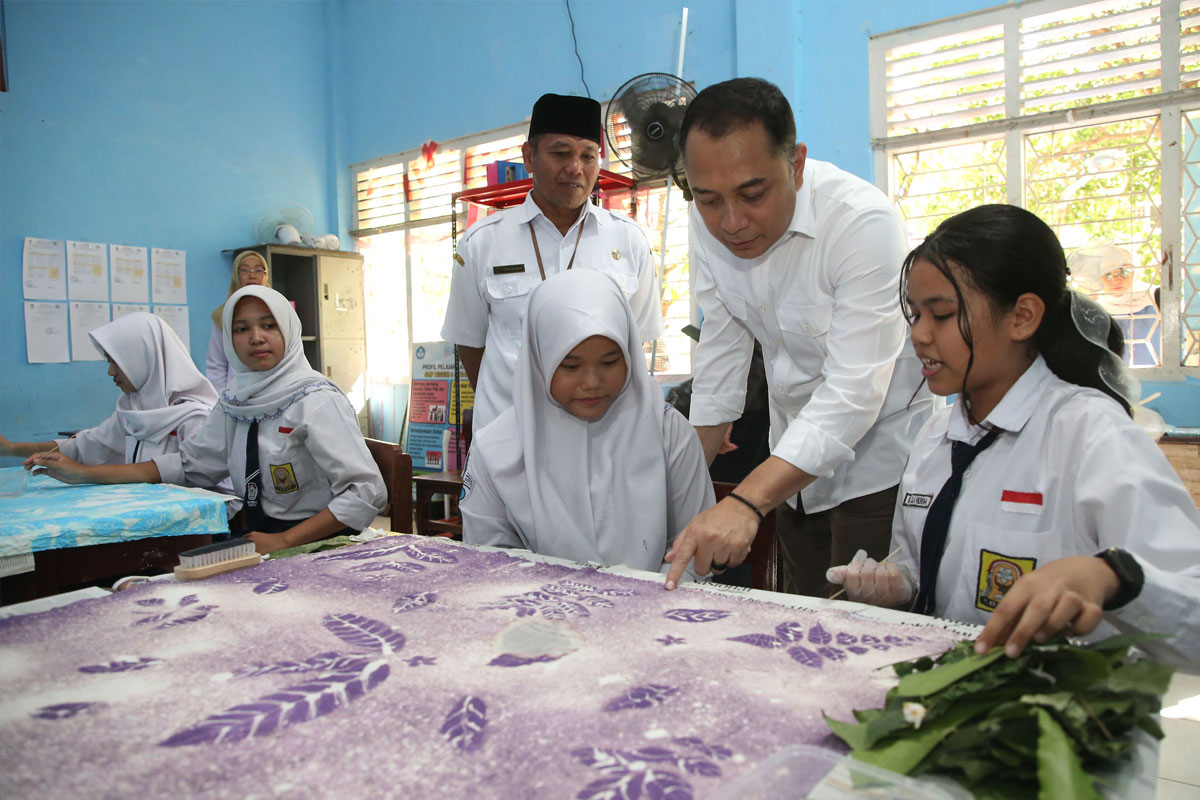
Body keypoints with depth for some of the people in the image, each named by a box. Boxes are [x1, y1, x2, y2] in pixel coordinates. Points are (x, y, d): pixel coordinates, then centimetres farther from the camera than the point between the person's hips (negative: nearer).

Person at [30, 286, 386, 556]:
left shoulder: (316, 401, -14)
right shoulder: (236, 402, 10)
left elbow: (367, 492, -19)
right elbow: (189, 463, 18)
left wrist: (284, 540, -21)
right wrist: (85, 474, 14)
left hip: (315, 547, -7)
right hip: (260, 540, 7)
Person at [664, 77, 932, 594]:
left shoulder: (864, 222, -27)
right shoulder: (709, 223, -8)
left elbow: (853, 391, -32)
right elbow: (720, 353, 0)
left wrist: (745, 503, -42)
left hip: (878, 450, -5)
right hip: (795, 457, 6)